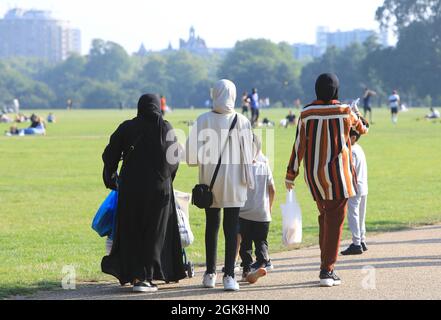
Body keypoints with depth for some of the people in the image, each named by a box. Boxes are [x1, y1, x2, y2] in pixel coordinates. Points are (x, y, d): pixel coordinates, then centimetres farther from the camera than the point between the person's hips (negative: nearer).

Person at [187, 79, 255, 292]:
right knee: (231, 228, 1)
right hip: (233, 182, -1)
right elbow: (248, 154, -2)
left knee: (211, 226, 14)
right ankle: (229, 276, -7)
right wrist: (248, 179, 12)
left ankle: (210, 274, 19)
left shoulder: (203, 121, -8)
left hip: (210, 181, 1)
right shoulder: (242, 122, -8)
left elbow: (193, 154, -8)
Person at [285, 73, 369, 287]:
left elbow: (299, 145, -1)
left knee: (324, 217, 18)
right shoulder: (345, 112, -7)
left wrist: (291, 174, 7)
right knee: (335, 221, -2)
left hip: (314, 173, 4)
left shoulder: (306, 114, -2)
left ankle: (326, 265, 22)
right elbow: (363, 129, 14)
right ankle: (327, 271, -7)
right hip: (338, 173, -4)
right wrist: (358, 115, 37)